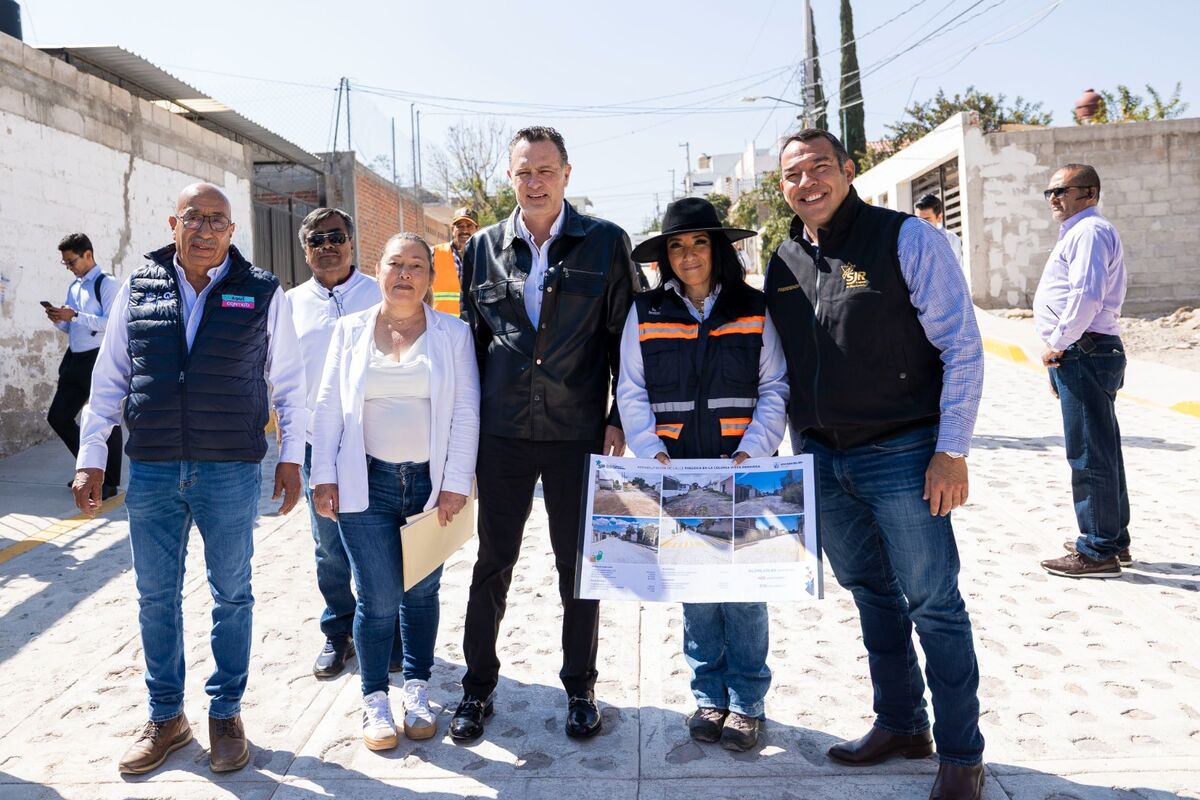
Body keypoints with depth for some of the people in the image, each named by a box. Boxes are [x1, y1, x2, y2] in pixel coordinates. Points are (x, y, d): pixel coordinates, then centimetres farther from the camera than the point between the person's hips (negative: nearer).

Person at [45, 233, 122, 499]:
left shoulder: (106, 283, -9)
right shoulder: (74, 286, 16)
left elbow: (112, 324, -20)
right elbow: (72, 328, 21)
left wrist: (75, 316, -22)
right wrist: (59, 320, 1)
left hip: (99, 360, -9)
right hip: (74, 359, 9)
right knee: (58, 416, 11)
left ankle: (110, 483, 11)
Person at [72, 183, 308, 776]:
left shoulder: (262, 293, -1)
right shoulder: (138, 289, 5)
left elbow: (288, 381, 3)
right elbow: (109, 378, 9)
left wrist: (291, 456, 0)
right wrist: (90, 458, 7)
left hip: (231, 473, -2)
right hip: (151, 471, 2)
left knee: (231, 595, 9)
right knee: (155, 597, 11)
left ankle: (225, 714, 26)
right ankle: (165, 716, 29)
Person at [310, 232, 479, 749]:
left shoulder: (453, 333, 3)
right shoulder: (351, 330, 7)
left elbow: (466, 410, -1)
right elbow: (329, 406, 7)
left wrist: (456, 482, -7)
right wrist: (323, 476, 0)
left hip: (431, 483, 0)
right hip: (366, 484, 0)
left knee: (422, 592, 10)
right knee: (378, 598, 0)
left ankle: (417, 690, 27)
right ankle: (374, 700, 19)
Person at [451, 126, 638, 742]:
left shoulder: (606, 242, 1)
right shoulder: (484, 246, 7)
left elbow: (622, 338, 1)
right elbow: (472, 339, 11)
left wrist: (618, 420, -4)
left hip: (578, 431, -1)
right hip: (502, 433, 2)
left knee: (578, 564, 9)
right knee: (493, 561, 9)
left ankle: (580, 689, 26)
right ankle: (478, 687, 26)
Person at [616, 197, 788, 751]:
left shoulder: (752, 309, 4)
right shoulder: (645, 314, 6)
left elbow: (774, 389, 2)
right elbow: (631, 394, 4)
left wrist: (753, 451, -12)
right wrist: (651, 451, -10)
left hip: (741, 473, -1)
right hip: (676, 473, 1)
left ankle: (746, 701, 16)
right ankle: (709, 695, 22)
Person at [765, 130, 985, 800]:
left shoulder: (907, 239, -8)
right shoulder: (784, 263, 9)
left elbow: (962, 347, -9)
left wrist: (952, 450, -13)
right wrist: (803, 450, 13)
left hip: (903, 457, -5)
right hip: (824, 462, 6)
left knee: (934, 605, 1)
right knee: (873, 597, 16)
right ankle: (901, 725, 33)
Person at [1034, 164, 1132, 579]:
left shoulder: (1090, 231, -11)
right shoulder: (1077, 233, 23)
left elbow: (1087, 296, -25)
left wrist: (1057, 344, -16)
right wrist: (1061, 363, 22)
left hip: (1085, 353, -11)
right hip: (1079, 355, 11)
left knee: (1089, 455, -7)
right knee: (1101, 451, 16)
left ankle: (1098, 552, -1)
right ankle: (1113, 540, 26)